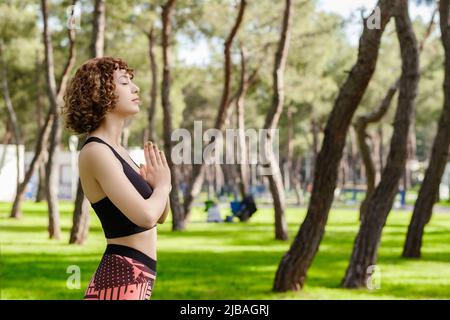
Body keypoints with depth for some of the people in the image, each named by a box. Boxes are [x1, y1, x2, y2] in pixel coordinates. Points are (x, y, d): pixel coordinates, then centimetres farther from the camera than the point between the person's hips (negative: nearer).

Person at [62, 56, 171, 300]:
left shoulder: (115, 150, 14)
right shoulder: (95, 152, -14)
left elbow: (160, 215, 21)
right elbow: (145, 215, -25)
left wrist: (160, 183, 0)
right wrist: (162, 186, -4)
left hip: (136, 279, 10)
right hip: (121, 277, -10)